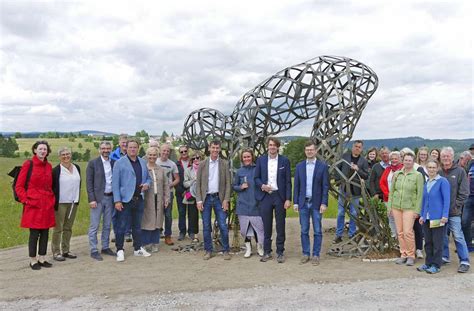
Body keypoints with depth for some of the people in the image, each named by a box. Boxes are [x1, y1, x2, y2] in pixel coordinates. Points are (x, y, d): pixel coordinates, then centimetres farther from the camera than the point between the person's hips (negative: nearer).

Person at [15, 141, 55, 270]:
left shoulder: (48, 166, 10)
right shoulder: (28, 164, -5)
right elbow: (19, 186, -4)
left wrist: (52, 200, 9)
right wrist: (26, 200, -9)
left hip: (47, 205, 5)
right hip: (34, 205, -5)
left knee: (45, 232, 9)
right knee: (34, 233, 0)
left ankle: (42, 259, 20)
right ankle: (33, 261, 13)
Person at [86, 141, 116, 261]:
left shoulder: (114, 163, 7)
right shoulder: (93, 163, -3)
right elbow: (89, 182, -6)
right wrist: (92, 199, -12)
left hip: (110, 197, 4)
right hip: (98, 198, -4)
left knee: (107, 225, 13)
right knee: (94, 226, 0)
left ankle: (105, 247, 24)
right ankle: (94, 251, 8)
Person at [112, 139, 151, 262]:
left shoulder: (143, 162, 12)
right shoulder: (119, 163, -4)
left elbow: (148, 177, 20)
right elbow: (115, 183, -7)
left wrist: (147, 184, -4)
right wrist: (117, 200, -13)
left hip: (139, 199, 5)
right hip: (125, 200, -5)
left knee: (137, 225, 15)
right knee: (121, 226, 1)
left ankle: (138, 248, 26)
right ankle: (120, 250, 13)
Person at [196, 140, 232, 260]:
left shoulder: (224, 164, 3)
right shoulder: (202, 164, 3)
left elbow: (228, 183, 1)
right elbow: (198, 183, 3)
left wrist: (226, 200, -6)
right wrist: (199, 200, -4)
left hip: (219, 198, -1)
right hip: (206, 198, 1)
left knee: (223, 226, 0)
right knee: (206, 227, 6)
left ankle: (225, 250, 13)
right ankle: (208, 250, 18)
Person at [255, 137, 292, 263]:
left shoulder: (285, 161, 1)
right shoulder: (261, 160, 6)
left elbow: (288, 181, -1)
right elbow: (256, 178, 9)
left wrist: (288, 199, -7)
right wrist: (262, 185, -12)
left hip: (279, 196, -1)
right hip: (265, 196, 1)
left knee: (280, 226, 5)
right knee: (266, 226, 8)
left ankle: (280, 253, 16)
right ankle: (267, 252, 19)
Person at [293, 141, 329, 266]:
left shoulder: (323, 166, -1)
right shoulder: (299, 166, 7)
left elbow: (325, 186, -3)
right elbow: (296, 185, 7)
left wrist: (324, 203, -9)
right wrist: (295, 202, 2)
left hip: (316, 203, -2)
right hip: (303, 203, 2)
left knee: (317, 231, 4)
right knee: (304, 230, 8)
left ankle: (316, 255, 13)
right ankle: (305, 254, 18)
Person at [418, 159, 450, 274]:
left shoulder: (443, 181, -8)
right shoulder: (426, 183, 11)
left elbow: (446, 199, -11)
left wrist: (445, 216, -17)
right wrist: (422, 215, 16)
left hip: (437, 217, -6)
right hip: (426, 218, 6)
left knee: (437, 243, 3)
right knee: (428, 242, 13)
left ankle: (436, 265, 12)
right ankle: (428, 263, 23)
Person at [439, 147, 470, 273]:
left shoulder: (460, 171, -1)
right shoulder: (438, 172, 7)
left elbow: (464, 192, -3)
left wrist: (456, 205, -9)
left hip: (454, 211, -3)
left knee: (458, 236, -3)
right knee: (442, 235, 11)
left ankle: (464, 261, 6)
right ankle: (445, 257, 25)